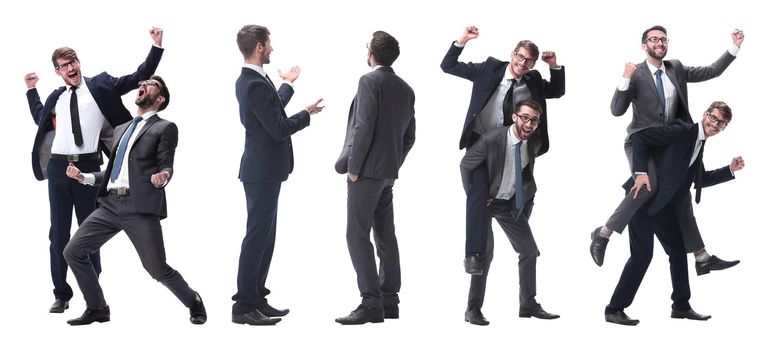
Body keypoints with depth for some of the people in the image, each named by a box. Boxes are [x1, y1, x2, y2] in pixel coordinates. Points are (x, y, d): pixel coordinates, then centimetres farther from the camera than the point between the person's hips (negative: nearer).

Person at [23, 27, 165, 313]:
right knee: (59, 232, 5)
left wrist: (157, 47, -2)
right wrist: (31, 90, 31)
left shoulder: (100, 85, 5)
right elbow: (40, 119, 34)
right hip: (59, 166, 3)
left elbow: (139, 78, 4)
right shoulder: (56, 97, 14)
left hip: (88, 166, -3)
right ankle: (61, 294, 12)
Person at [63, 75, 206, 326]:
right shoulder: (121, 129, 25)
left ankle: (193, 302, 20)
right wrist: (84, 177, 13)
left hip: (141, 207, -6)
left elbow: (166, 166, -3)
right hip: (110, 205, 6)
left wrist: (162, 177, -26)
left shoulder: (164, 128, 7)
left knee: (158, 269, -7)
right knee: (73, 252, -4)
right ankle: (97, 309, 11)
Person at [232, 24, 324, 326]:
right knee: (257, 236, -5)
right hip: (263, 170, -10)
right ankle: (244, 307, -1)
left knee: (264, 235, 15)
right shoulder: (256, 85, -21)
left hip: (264, 169, 10)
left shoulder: (249, 80, 10)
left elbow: (273, 112, 23)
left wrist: (286, 85, 36)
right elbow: (280, 129, -21)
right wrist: (307, 114, -5)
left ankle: (256, 299, 22)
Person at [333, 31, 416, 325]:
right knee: (385, 235, 12)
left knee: (357, 235, -8)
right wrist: (393, 164, 19)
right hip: (389, 173, 9)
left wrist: (353, 167, -13)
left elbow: (364, 126, -18)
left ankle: (371, 304, -12)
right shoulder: (405, 89, 13)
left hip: (367, 170, -8)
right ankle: (389, 301, 15)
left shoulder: (370, 81, -11)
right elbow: (409, 136, 15)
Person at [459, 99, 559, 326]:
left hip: (512, 203, 6)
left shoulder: (535, 142, -13)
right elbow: (465, 165, -13)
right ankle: (473, 308, -5)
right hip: (485, 202, -5)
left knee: (529, 250, 6)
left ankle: (528, 305, 20)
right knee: (485, 251, -15)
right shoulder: (491, 140, -28)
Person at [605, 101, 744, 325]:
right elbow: (638, 137, -17)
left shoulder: (699, 145, 14)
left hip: (664, 204, 9)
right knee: (642, 254, -11)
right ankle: (614, 309, -4)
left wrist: (730, 170, 16)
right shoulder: (682, 130, -12)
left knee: (678, 250, 13)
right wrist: (641, 172, -23)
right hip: (644, 196, -9)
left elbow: (700, 180, 26)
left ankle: (681, 306, 26)